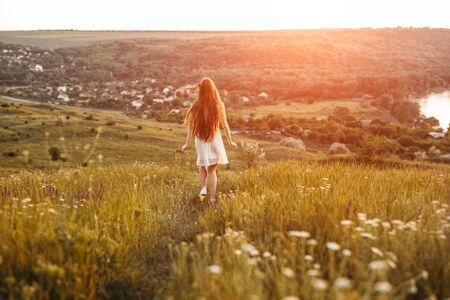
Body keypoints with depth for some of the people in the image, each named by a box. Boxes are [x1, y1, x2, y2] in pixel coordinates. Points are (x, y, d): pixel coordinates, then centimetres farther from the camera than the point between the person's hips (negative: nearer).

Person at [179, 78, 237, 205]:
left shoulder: (196, 105, -9)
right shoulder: (219, 105, -9)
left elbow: (191, 126, -6)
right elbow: (225, 125, -3)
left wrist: (187, 144, 3)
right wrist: (230, 141, 10)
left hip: (201, 140, 0)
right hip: (215, 139, 0)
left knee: (202, 166, 24)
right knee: (212, 169, 13)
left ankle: (203, 189, 4)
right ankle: (212, 198, 12)